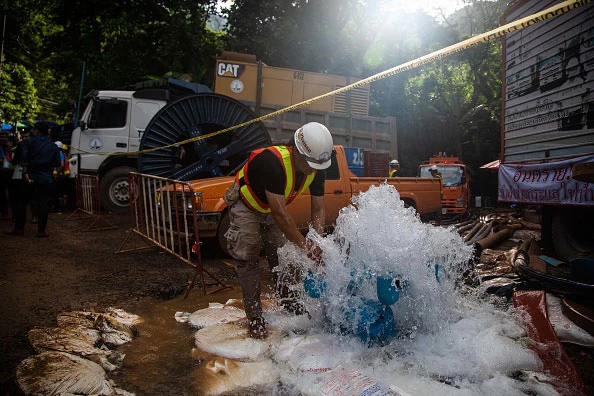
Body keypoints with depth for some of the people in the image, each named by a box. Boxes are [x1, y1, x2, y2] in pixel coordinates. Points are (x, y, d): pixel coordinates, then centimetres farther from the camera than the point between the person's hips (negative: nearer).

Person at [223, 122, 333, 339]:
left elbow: (318, 209, -12)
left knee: (281, 254, 8)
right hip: (245, 205, -5)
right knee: (248, 258, -6)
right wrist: (305, 246, -37)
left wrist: (318, 242, -25)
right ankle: (254, 317, 3)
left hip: (273, 207, 6)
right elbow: (280, 214, -41)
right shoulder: (273, 162, -42)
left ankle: (287, 299, 30)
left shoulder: (317, 169, -19)